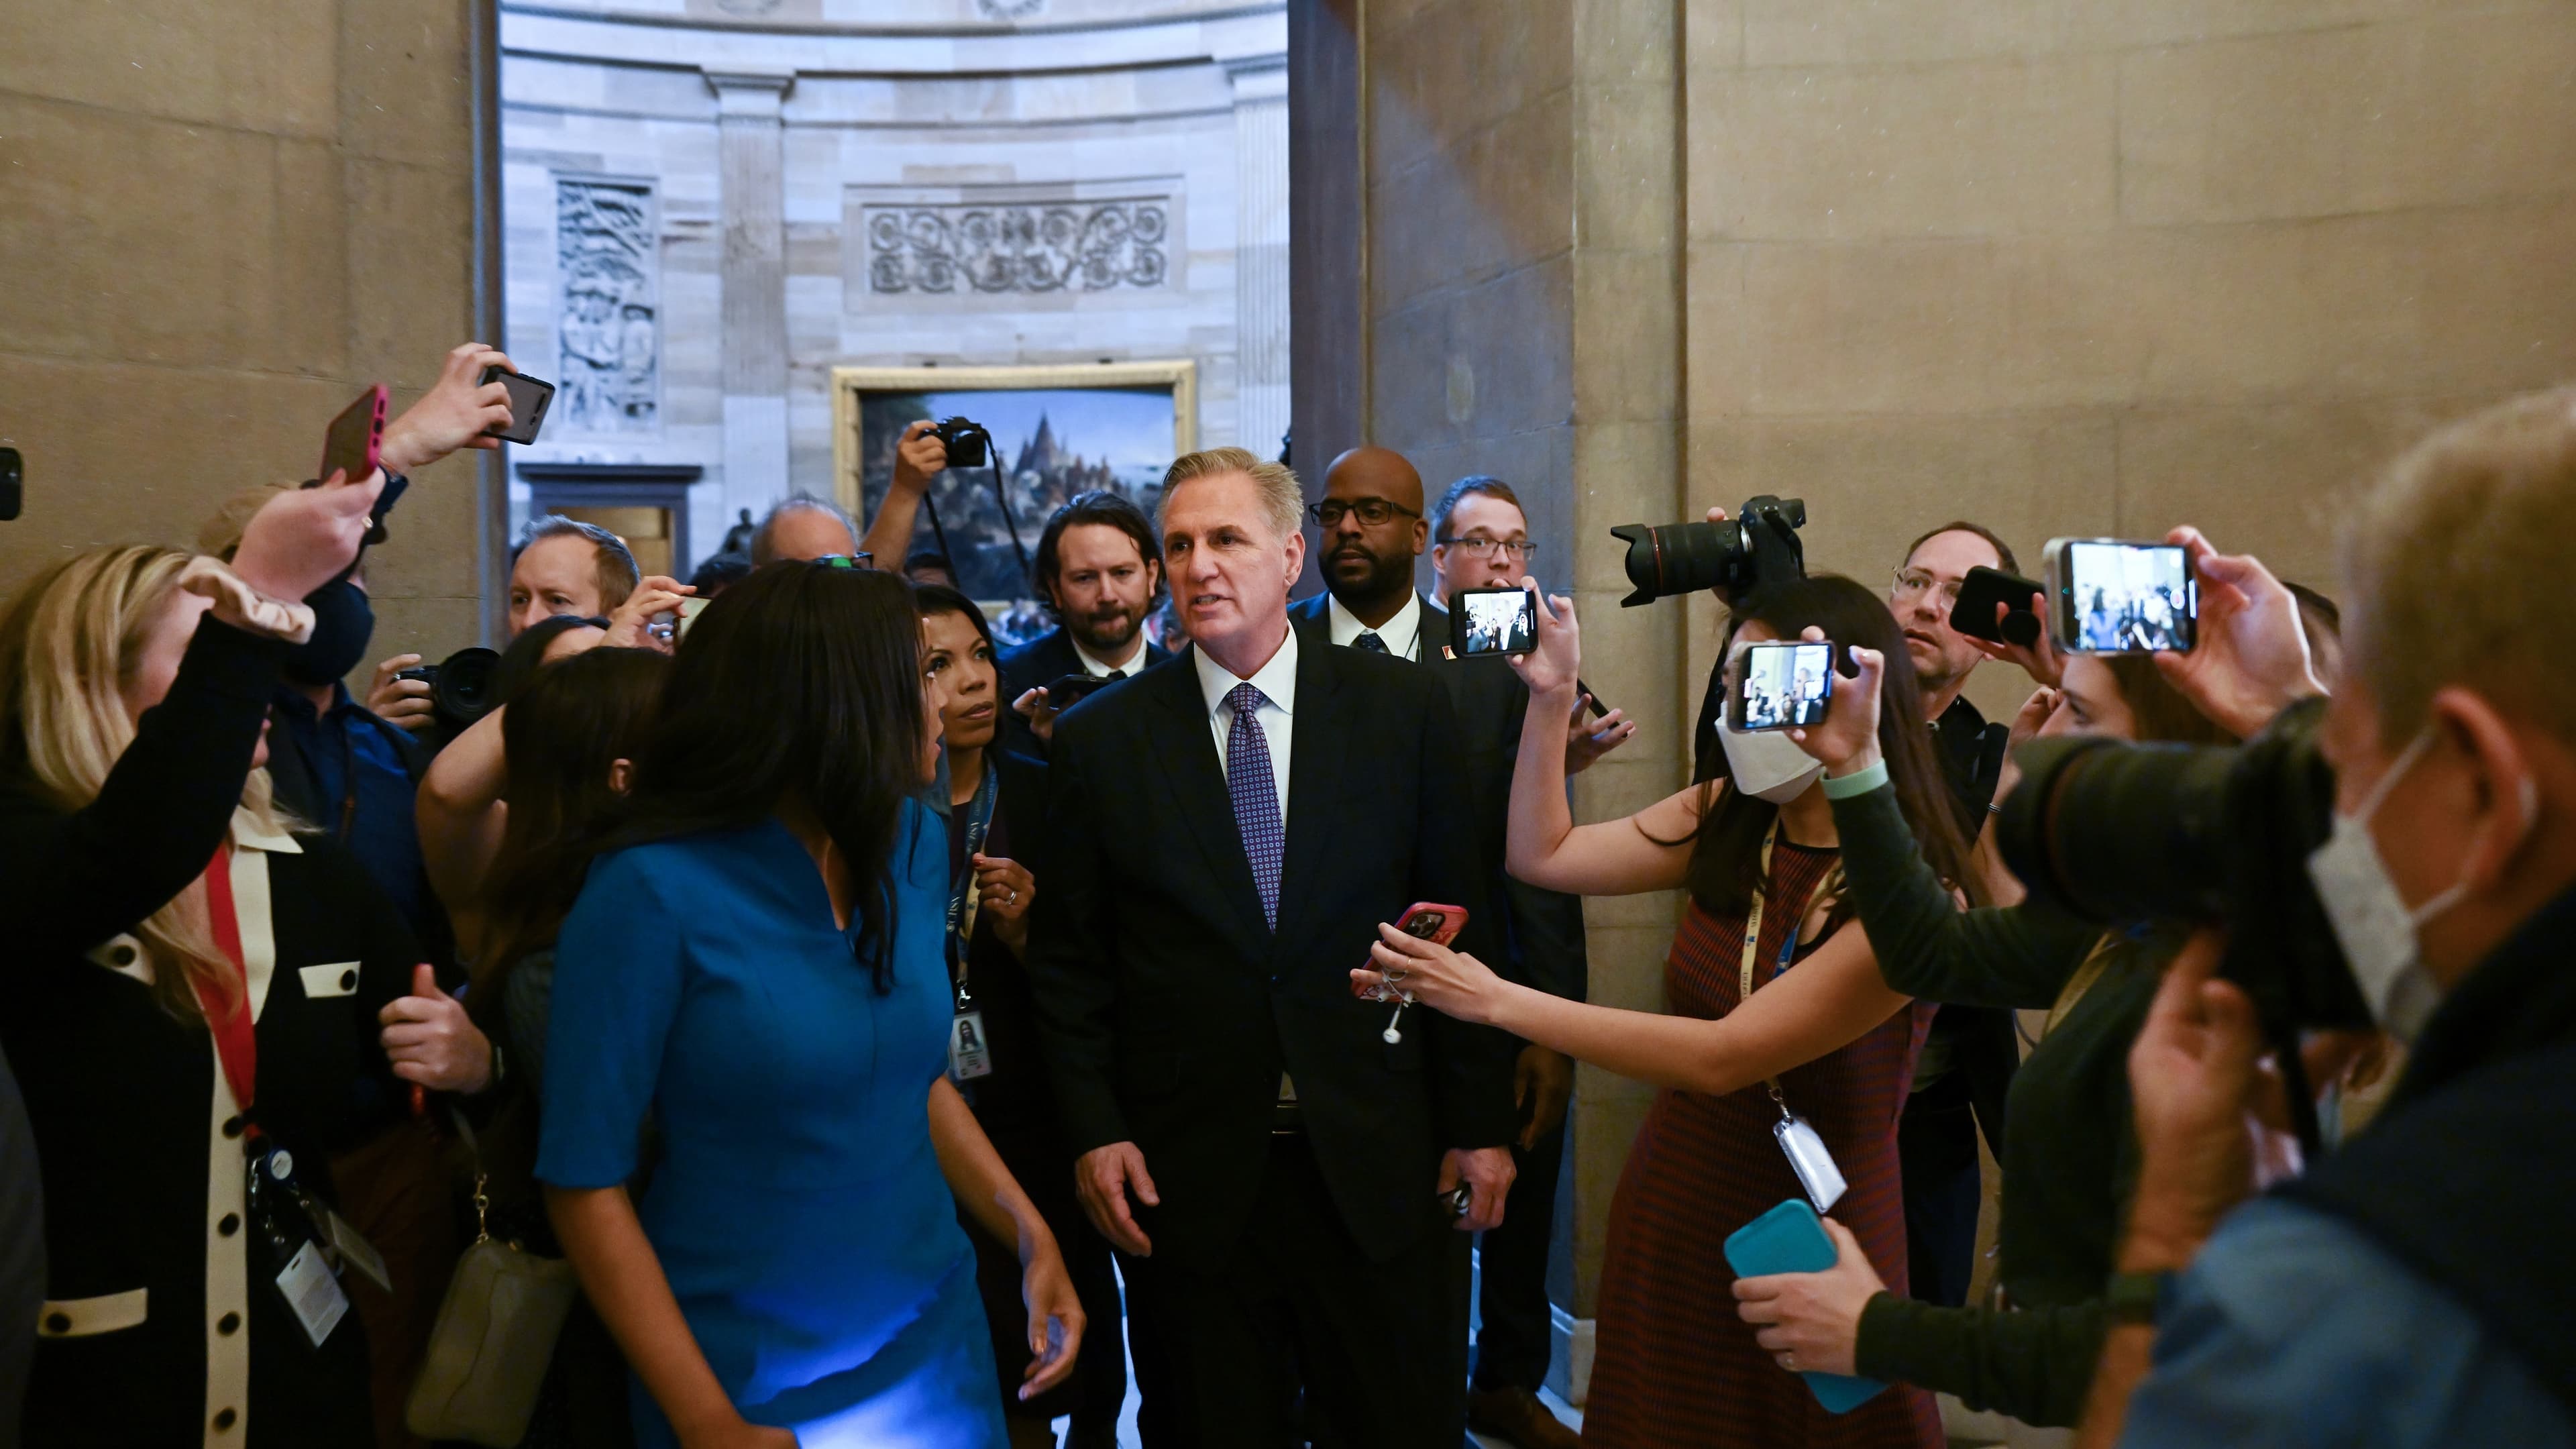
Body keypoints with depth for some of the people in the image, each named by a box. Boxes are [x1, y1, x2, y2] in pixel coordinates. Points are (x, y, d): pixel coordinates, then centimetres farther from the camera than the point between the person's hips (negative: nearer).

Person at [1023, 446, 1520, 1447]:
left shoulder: (1405, 708, 0)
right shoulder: (1098, 740, 0)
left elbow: (1462, 924, 2)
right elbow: (1068, 963, 4)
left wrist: (1482, 1123, 1)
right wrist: (1094, 1132, -4)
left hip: (1374, 1166, 0)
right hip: (1182, 1174, 0)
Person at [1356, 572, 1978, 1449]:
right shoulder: (1726, 821, -3)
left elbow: (1722, 1056, -25)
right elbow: (1543, 856, 6)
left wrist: (1498, 1001, -25)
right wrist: (1551, 697, -4)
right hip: (1670, 1221, 5)